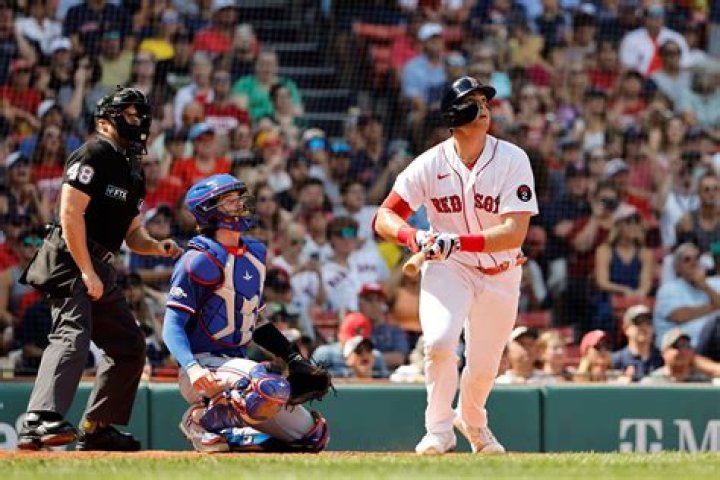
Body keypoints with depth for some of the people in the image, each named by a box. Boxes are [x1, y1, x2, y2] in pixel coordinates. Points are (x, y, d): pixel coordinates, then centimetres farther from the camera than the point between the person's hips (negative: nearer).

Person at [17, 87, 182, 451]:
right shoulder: (94, 154, -8)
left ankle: (97, 428, 21)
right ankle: (38, 423, -41)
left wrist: (157, 247, 3)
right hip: (70, 261, -10)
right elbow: (70, 214, -17)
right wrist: (87, 272, -20)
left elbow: (132, 234, 26)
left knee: (129, 346, 14)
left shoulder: (132, 172, 22)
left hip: (99, 268, 10)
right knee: (73, 335, -27)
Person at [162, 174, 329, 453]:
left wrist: (293, 358, 13)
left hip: (237, 363, 8)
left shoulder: (255, 253, 14)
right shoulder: (199, 260, -11)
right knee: (272, 388, -37)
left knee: (313, 435, 5)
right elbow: (173, 326, -16)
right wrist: (192, 367, -33)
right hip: (205, 370, -8)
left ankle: (229, 436, 13)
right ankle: (203, 419, -14)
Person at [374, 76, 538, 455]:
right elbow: (384, 218, -10)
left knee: (484, 364, 11)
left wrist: (457, 241, -36)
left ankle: (472, 420, 45)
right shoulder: (431, 164, -13)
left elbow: (515, 232, -24)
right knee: (439, 340, -25)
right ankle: (439, 429, -5)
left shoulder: (512, 160, -17)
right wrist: (415, 237, -32)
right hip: (446, 268, -1)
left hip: (500, 274, 1)